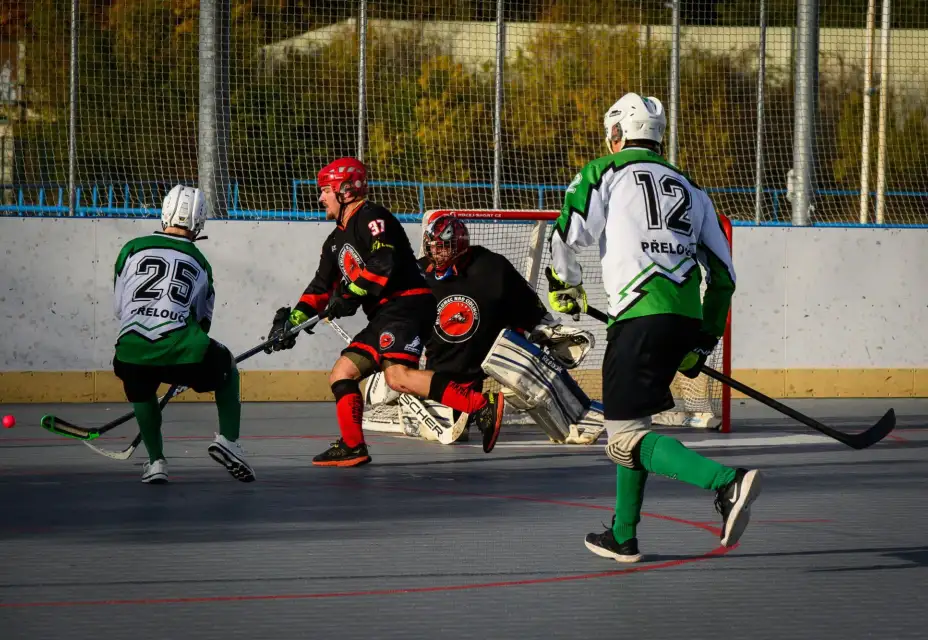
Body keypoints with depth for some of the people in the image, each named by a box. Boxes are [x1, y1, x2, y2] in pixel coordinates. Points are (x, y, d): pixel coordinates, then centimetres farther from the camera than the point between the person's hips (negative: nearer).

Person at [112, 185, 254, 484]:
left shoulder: (133, 248, 16)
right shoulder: (199, 263, 21)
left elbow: (119, 307, 18)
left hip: (131, 351, 0)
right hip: (181, 351, 0)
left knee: (140, 390, 34)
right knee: (227, 367, 29)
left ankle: (156, 462, 24)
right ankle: (228, 439, 15)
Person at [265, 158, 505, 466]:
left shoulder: (371, 218, -6)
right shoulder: (337, 239, 24)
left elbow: (384, 263, -21)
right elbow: (321, 287, 25)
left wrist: (351, 294, -20)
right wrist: (293, 320, 14)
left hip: (406, 305, -10)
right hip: (384, 316, 10)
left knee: (398, 376, -29)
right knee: (341, 373, 7)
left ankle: (482, 405, -34)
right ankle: (352, 448, 9)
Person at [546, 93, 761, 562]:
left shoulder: (605, 173, 8)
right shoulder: (689, 188, 24)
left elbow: (567, 235, -3)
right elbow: (722, 272, 21)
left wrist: (566, 286, 17)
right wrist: (704, 341, 27)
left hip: (642, 315, -7)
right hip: (687, 318, 7)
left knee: (627, 439, -8)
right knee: (632, 419, 23)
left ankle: (726, 483, -27)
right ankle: (622, 537, 25)